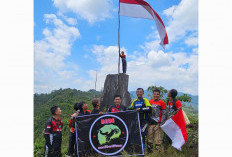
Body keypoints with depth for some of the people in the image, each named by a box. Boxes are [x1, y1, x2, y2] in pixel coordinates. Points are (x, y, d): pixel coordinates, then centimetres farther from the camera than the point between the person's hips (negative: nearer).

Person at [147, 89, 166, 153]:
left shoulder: (161, 102, 0)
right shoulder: (149, 101, 8)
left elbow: (163, 114, 0)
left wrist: (161, 122, -10)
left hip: (157, 124, -3)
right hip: (150, 123, 3)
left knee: (158, 139, -1)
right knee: (149, 138, 8)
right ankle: (149, 150, 21)